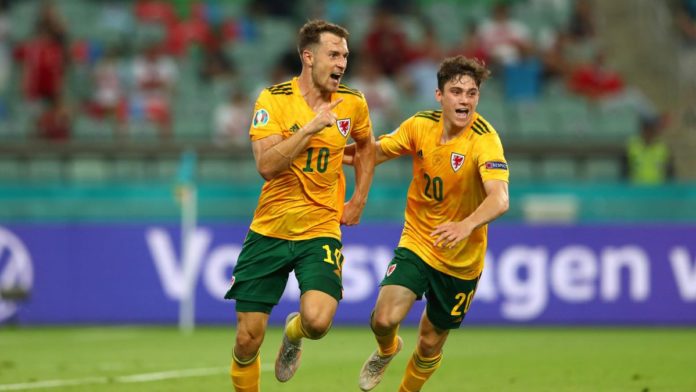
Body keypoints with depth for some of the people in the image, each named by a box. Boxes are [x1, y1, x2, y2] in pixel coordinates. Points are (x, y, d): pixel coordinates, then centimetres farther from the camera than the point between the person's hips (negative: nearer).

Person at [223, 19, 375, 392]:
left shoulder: (353, 103, 0)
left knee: (317, 321, -22)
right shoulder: (273, 99, -9)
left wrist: (358, 200, 14)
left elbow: (365, 147, 22)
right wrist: (312, 127, -25)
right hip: (269, 231, -1)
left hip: (321, 229, 1)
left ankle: (294, 334, 15)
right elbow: (266, 165, -20)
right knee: (247, 339, -2)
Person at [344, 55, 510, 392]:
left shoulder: (484, 140, -25)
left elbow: (499, 199, -41)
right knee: (385, 318, -19)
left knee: (431, 344, 11)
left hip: (462, 260, -2)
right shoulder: (421, 125, -10)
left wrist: (467, 225, -59)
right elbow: (377, 151, 10)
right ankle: (387, 350, 19)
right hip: (416, 243, 2)